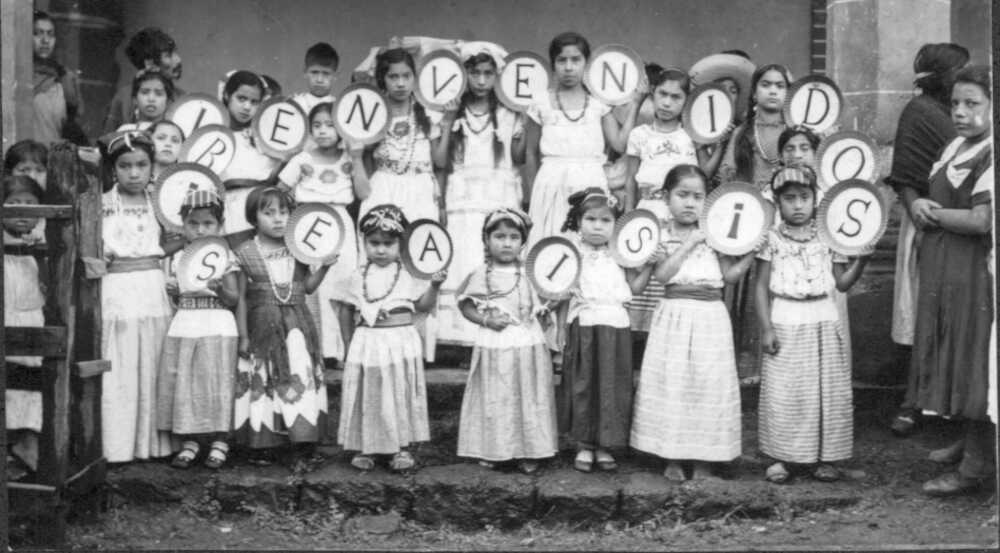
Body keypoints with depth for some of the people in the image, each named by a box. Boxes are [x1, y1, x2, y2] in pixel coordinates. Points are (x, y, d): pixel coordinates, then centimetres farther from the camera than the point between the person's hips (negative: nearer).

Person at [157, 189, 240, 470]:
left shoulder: (225, 257, -1)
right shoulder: (178, 259, 10)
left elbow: (233, 300, -4)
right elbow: (175, 296, 17)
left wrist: (219, 287, -23)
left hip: (217, 328, -4)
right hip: (183, 327, 4)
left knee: (216, 382, -2)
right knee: (182, 383, 2)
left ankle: (219, 442, 7)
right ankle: (189, 441, 12)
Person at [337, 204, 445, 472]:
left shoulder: (408, 275, 2)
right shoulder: (358, 277, 4)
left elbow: (423, 305, 2)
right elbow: (347, 312, 11)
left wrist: (434, 286, -13)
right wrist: (349, 344, 11)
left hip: (401, 343, -1)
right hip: (367, 343, 1)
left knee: (401, 394, 4)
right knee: (367, 395, 3)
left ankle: (403, 448, 13)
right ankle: (364, 448, 14)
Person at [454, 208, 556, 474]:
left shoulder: (529, 275, 4)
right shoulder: (480, 276, 0)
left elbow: (542, 308, 8)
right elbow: (467, 306, 2)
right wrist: (486, 319, -13)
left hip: (527, 343, 1)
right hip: (493, 345, -1)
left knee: (528, 397, 4)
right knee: (493, 398, 4)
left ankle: (528, 451, 13)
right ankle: (491, 449, 16)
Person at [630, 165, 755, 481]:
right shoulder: (661, 236, 2)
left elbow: (730, 274, 5)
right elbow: (662, 275, -11)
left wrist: (752, 251, -7)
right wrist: (689, 243, -13)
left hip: (710, 316, 1)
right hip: (674, 314, -1)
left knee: (709, 383, 0)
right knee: (670, 382, -1)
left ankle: (704, 459, 9)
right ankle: (671, 458, 10)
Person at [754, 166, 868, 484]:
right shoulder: (771, 240, -1)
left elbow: (842, 283, 7)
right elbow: (762, 287, -1)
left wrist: (861, 260, -8)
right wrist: (766, 327, -7)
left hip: (822, 321, 2)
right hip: (784, 323, -2)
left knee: (826, 390, 4)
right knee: (781, 392, -1)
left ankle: (825, 457, 14)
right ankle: (780, 457, 9)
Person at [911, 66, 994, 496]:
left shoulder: (990, 156, -18)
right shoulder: (957, 146, 10)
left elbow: (982, 220, -24)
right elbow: (933, 192, 20)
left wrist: (934, 215, -11)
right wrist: (921, 206, -3)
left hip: (974, 273, -8)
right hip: (943, 268, 9)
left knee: (972, 364, 0)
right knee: (952, 360, 15)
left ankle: (975, 466, 9)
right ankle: (968, 443, 28)